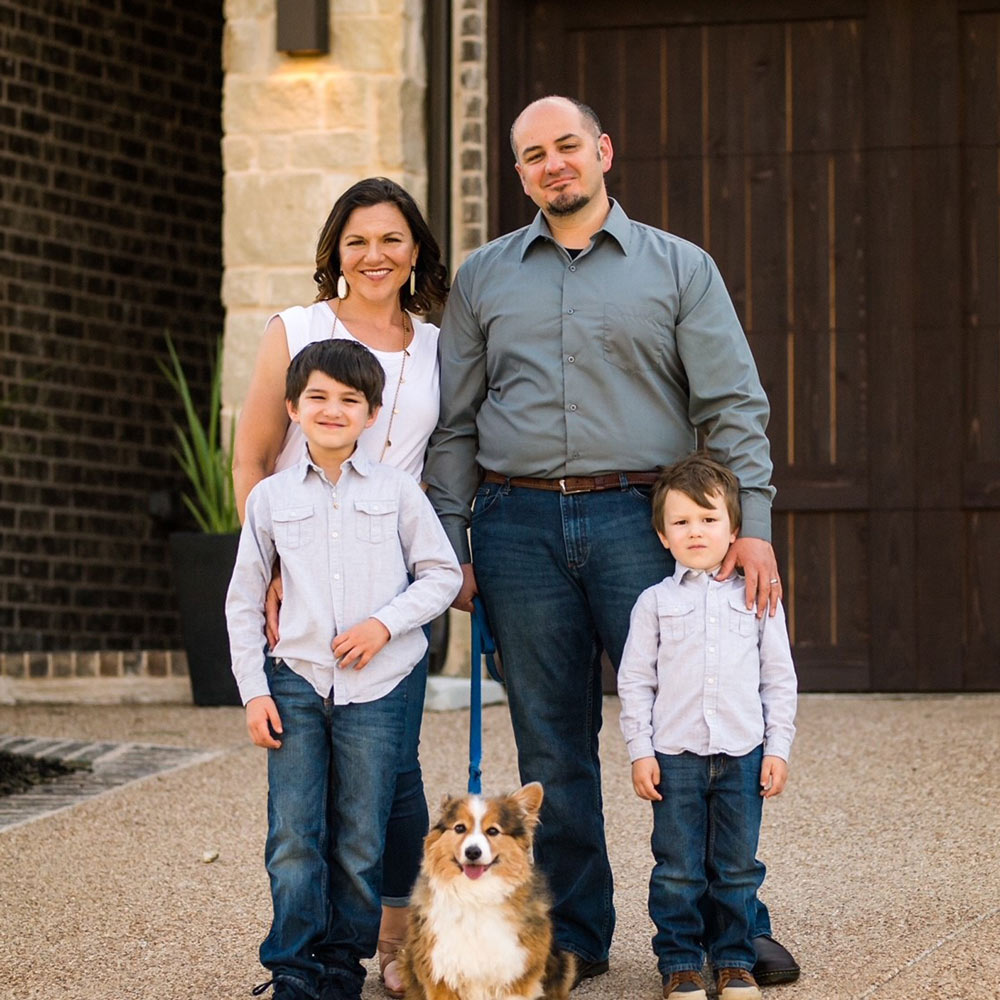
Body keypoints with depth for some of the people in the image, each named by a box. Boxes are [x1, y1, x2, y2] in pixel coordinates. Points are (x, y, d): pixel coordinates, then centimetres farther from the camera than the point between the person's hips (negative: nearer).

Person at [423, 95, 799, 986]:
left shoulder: (680, 268, 9)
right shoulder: (483, 279, 15)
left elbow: (733, 407, 3)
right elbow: (455, 424, 14)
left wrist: (751, 523, -9)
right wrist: (449, 544, 6)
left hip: (636, 520, -2)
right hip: (519, 527, 2)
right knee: (553, 746, 5)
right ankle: (574, 937, 14)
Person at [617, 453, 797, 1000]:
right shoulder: (655, 602, 3)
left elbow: (779, 679, 8)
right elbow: (634, 681, 4)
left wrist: (777, 749, 2)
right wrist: (640, 751, -2)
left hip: (743, 755, 1)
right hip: (675, 756, -1)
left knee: (737, 868, 7)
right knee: (678, 869, 3)